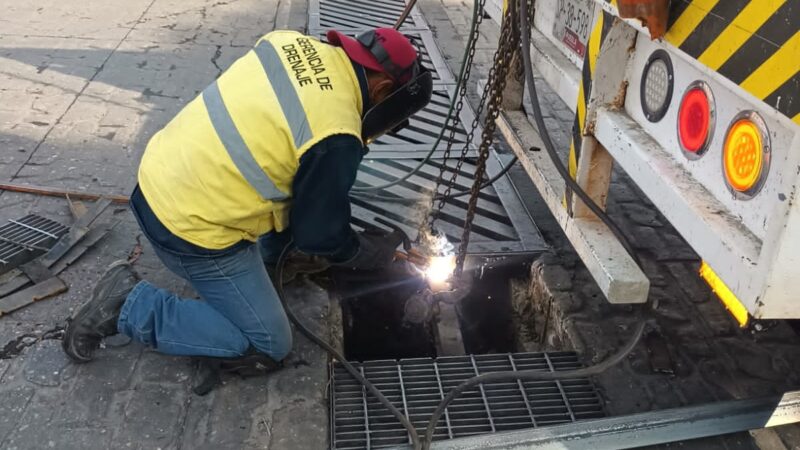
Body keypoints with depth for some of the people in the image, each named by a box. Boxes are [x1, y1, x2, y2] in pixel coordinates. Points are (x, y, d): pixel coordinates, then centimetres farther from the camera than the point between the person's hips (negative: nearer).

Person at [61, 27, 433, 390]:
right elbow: (320, 235, -11)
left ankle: (258, 261, 26)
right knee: (268, 346, 3)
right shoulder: (336, 137, -23)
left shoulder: (292, 42, -1)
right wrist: (373, 253, 9)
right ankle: (129, 306, 1)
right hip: (191, 229, -9)